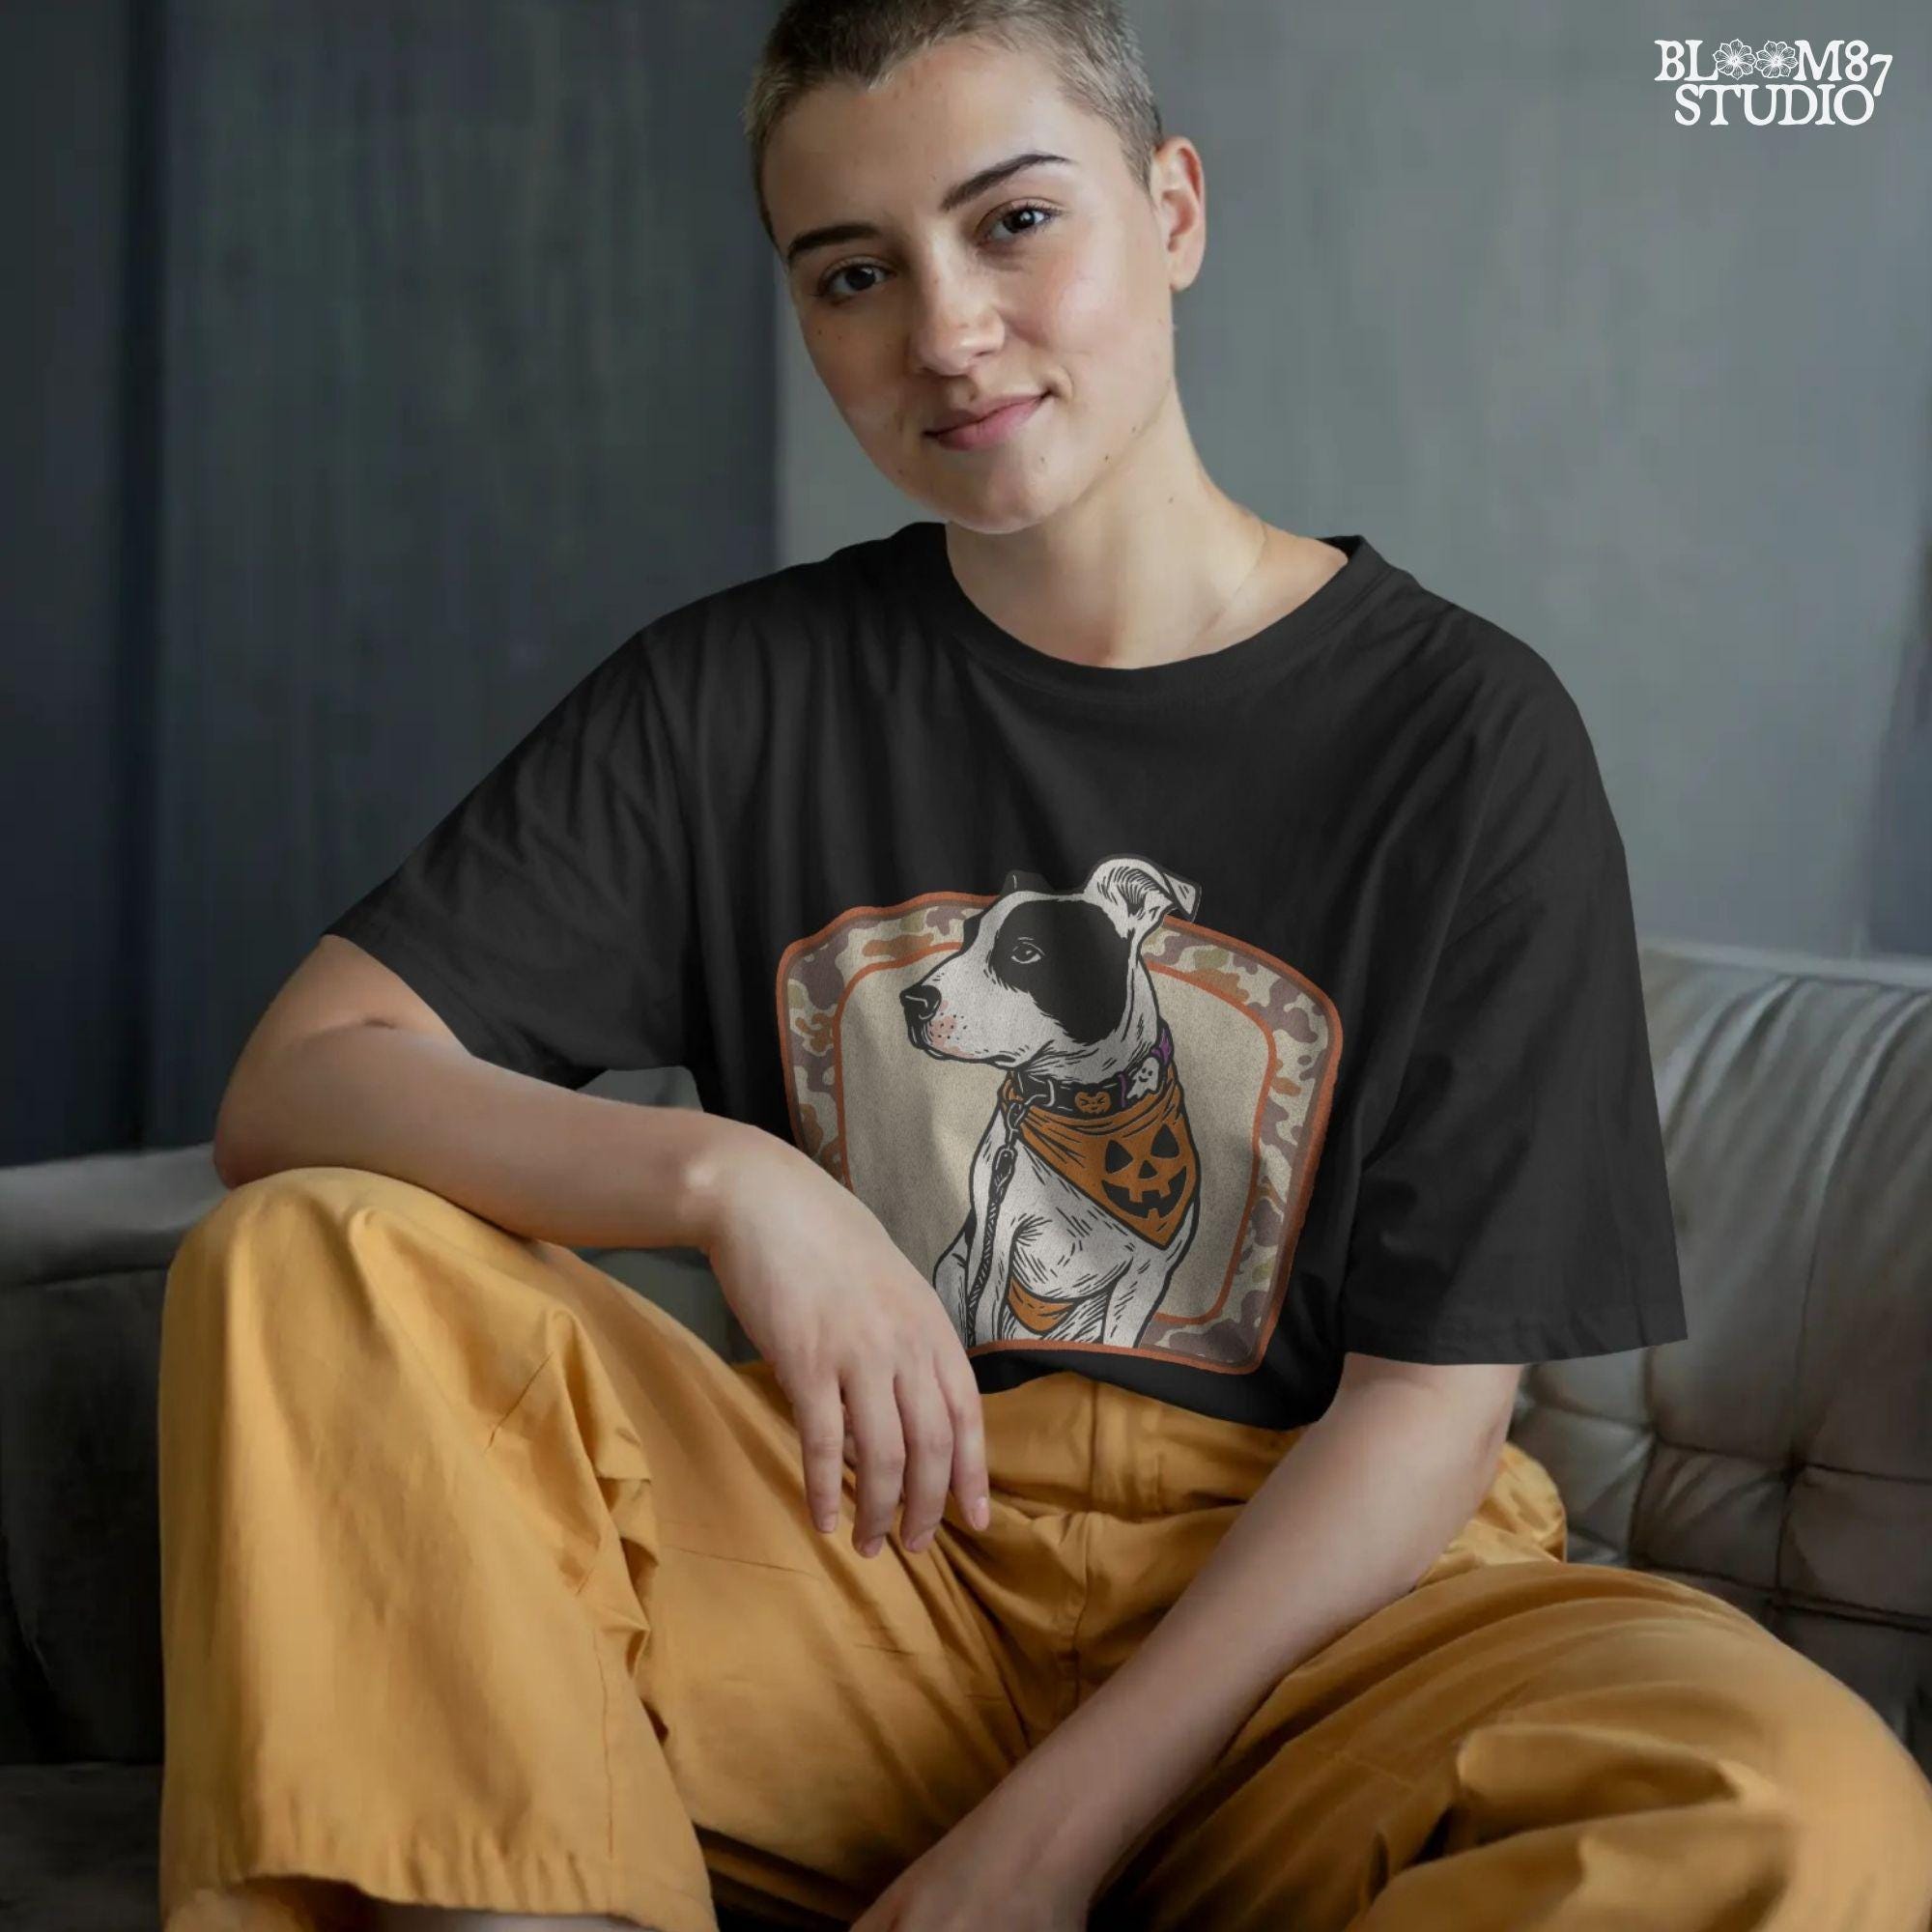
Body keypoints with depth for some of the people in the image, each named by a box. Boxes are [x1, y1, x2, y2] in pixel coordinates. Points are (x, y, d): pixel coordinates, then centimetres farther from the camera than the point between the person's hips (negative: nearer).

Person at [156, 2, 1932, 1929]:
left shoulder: (1463, 734, -2)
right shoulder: (733, 697, 6)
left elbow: (1429, 1404, -5)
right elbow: (295, 1082, -3)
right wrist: (728, 1177, -21)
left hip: (1294, 1604, -1)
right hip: (859, 1563, 2)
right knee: (305, 1263, -20)